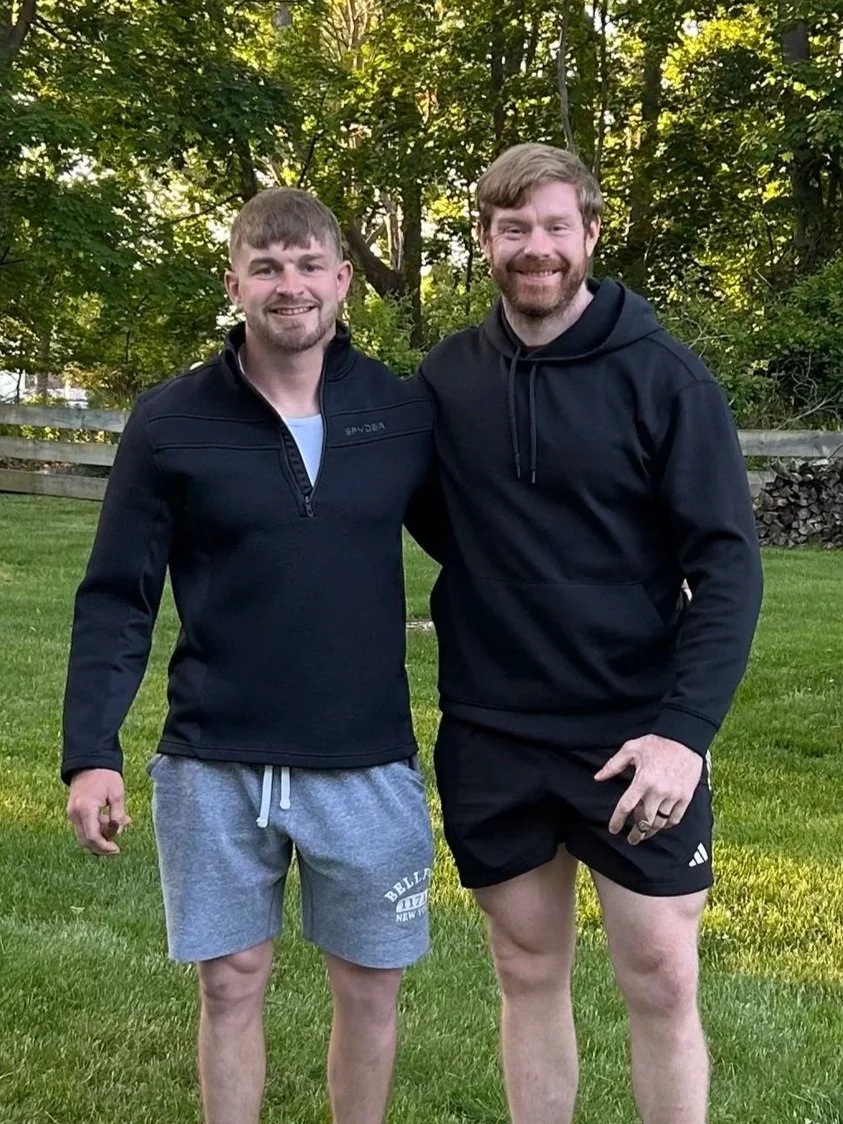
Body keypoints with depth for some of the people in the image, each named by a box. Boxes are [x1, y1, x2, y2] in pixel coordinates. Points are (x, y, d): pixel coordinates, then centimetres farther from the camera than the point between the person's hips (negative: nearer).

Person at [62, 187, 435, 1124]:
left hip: (368, 764, 1)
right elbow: (116, 601, -2)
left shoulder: (405, 413, -1)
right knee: (231, 986, 11)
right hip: (213, 766, -1)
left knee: (369, 985, 12)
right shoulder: (170, 422, -4)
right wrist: (91, 752, -10)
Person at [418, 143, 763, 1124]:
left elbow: (726, 562, -10)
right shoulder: (447, 377, 2)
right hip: (489, 740, 3)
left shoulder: (664, 377, -8)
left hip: (634, 737, -2)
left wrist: (686, 728, -20)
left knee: (661, 986, 5)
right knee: (529, 976, 14)